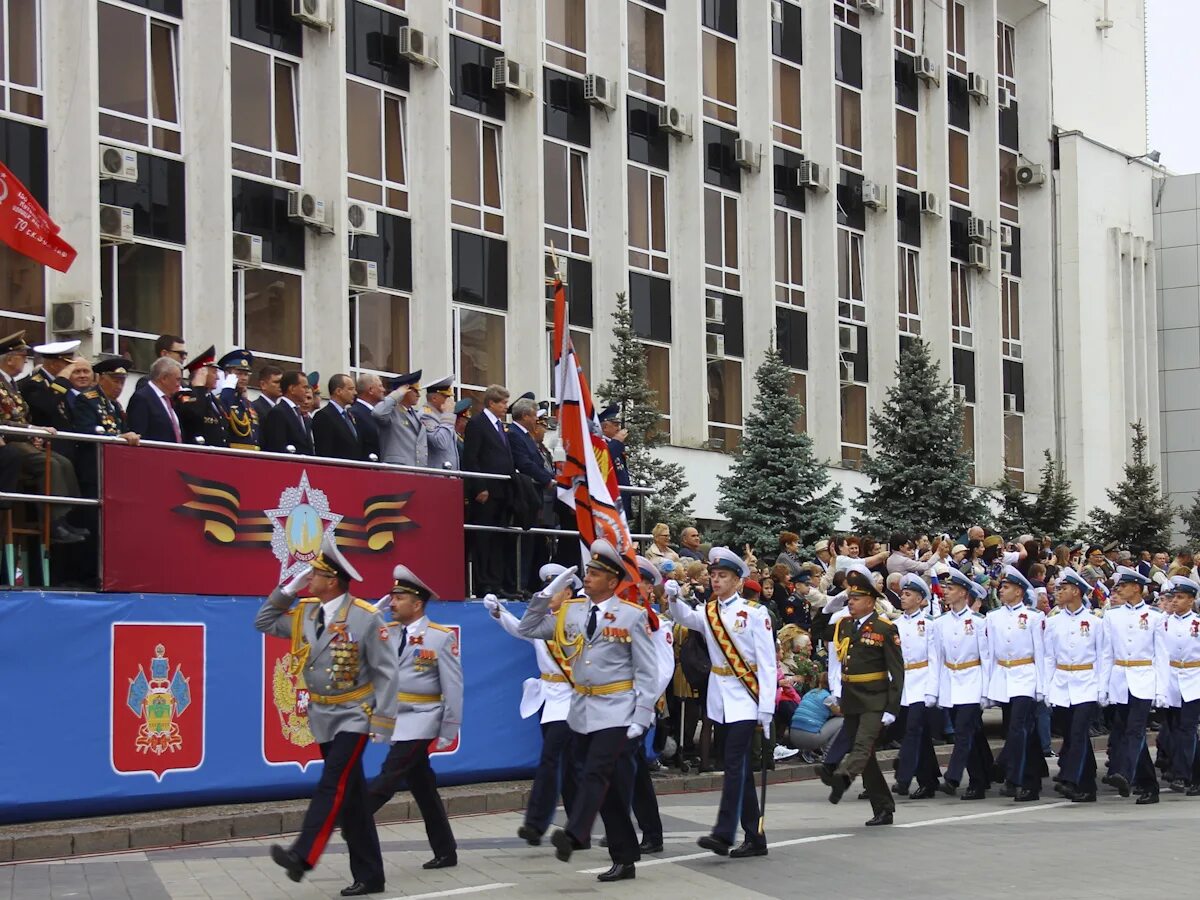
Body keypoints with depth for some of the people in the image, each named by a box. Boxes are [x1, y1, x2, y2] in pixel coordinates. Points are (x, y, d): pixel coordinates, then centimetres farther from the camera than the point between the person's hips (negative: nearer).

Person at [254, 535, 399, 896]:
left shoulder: (365, 617, -13)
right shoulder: (305, 612, 5)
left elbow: (386, 672, -10)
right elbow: (264, 622, 15)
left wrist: (382, 720, -15)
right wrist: (289, 589, 2)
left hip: (354, 716, -6)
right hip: (323, 717, 6)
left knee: (333, 784, -22)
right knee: (350, 796, 7)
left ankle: (302, 855, -34)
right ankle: (369, 875, 11)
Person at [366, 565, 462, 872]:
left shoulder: (442, 637, -6)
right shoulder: (387, 633, 7)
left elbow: (453, 687, -6)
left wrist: (448, 732, -8)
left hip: (420, 721, -6)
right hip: (395, 720, 6)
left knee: (387, 779, -14)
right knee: (423, 788, 11)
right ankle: (445, 852, 19)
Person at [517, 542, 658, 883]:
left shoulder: (632, 615, -6)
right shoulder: (570, 611, 7)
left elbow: (647, 671, -6)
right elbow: (527, 629, 10)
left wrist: (641, 716, -13)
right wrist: (547, 595, -1)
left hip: (615, 711, -5)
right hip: (582, 710, 5)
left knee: (596, 773, -22)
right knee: (608, 785, 8)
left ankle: (573, 835, -38)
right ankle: (624, 859, 14)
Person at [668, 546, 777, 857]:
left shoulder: (754, 612, -6)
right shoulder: (707, 612, 10)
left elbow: (767, 663, -8)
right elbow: (685, 617, -11)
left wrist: (766, 708, -13)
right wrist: (674, 598, -31)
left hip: (745, 699, -6)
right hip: (720, 699, 6)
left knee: (735, 764, -15)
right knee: (740, 769, 9)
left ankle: (723, 834, -20)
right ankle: (755, 839, 14)